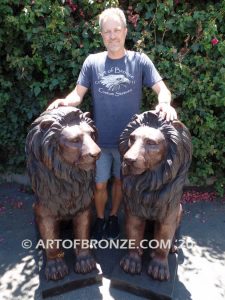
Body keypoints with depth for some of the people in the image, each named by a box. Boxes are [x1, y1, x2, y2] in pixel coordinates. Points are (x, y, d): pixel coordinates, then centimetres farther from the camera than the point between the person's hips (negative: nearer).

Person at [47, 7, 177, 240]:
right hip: (100, 139, 1)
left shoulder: (140, 61, -3)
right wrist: (65, 102, -22)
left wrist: (165, 104, -28)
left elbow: (162, 89, -5)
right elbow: (78, 94, 0)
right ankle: (100, 218, 40)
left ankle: (114, 216, 43)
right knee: (99, 184, 12)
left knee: (119, 180, 18)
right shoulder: (92, 62, -1)